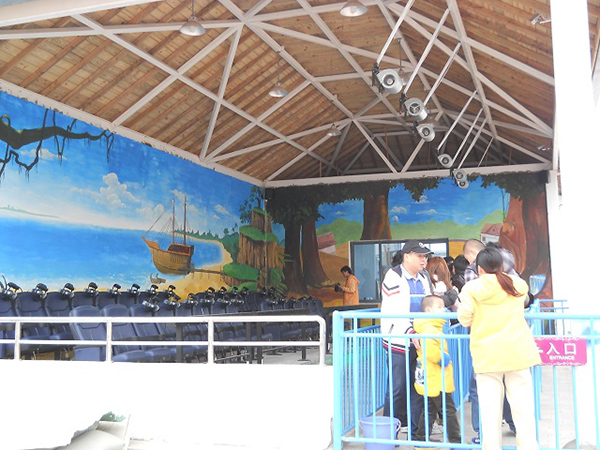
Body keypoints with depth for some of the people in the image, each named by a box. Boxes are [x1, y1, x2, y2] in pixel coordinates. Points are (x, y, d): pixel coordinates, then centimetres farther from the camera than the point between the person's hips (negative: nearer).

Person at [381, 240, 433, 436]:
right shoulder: (394, 277, -8)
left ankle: (415, 431, 19)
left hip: (420, 339, 7)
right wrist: (410, 332, -27)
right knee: (397, 388, -4)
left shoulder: (424, 277, 17)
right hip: (399, 341, -7)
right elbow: (394, 312, -18)